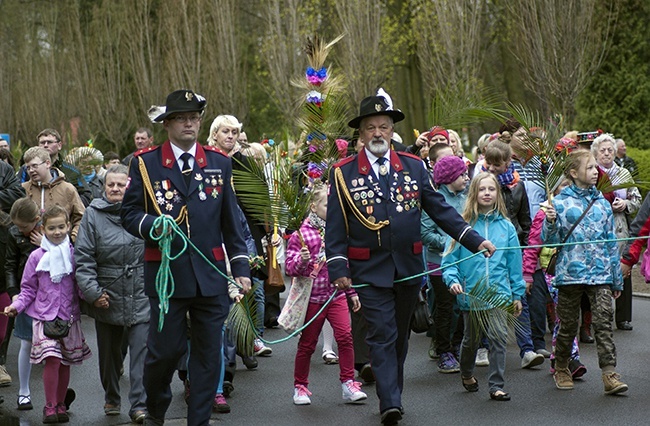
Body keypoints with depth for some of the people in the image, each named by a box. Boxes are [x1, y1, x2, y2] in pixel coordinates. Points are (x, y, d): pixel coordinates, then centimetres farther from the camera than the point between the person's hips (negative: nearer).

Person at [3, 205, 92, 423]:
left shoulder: (74, 255, 2)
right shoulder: (37, 257, 0)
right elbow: (28, 289, 5)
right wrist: (16, 306, -10)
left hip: (70, 317, 2)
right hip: (45, 317, -2)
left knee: (66, 363, 9)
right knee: (52, 360, -13)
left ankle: (60, 404, 23)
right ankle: (49, 407, -2)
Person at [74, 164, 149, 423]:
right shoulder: (93, 215, -2)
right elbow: (83, 258, -4)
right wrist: (92, 292, -11)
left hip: (141, 298, -1)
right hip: (107, 298, 1)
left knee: (142, 352, -6)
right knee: (109, 352, 15)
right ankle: (111, 398, 34)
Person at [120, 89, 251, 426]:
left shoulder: (219, 163, 11)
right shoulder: (145, 162, 3)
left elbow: (231, 221, 11)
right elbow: (129, 213, 3)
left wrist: (240, 266, 5)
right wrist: (151, 225, -18)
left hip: (211, 274, 2)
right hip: (166, 273, -2)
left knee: (208, 352, 3)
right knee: (164, 350, 1)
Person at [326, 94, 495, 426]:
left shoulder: (413, 166, 6)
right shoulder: (343, 173, -1)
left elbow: (439, 209, 7)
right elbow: (335, 227, -2)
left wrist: (475, 240, -1)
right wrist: (337, 268, -10)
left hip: (409, 268, 3)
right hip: (369, 271, -3)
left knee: (400, 336, 13)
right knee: (382, 336, -8)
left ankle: (393, 395, 26)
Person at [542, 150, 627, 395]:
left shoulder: (602, 203, 10)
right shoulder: (561, 202, -1)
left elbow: (611, 241, 15)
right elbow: (549, 241, 0)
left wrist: (617, 279, 15)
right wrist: (550, 223, -21)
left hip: (600, 274, 2)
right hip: (570, 273, -2)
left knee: (603, 322, -9)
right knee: (568, 325, 8)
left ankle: (609, 374, -11)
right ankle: (561, 369, 26)